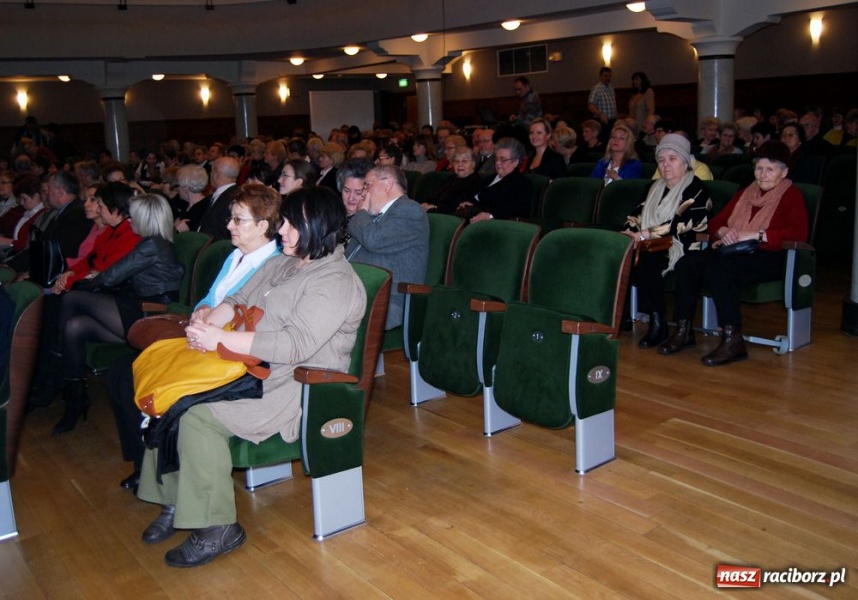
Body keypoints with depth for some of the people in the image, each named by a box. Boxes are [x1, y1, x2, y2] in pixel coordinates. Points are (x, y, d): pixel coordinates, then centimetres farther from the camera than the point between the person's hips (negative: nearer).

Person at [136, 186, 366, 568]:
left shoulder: (336, 281, -15)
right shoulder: (280, 265, 15)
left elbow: (295, 345, -24)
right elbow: (238, 300, 16)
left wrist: (221, 339, -23)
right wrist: (207, 324, -7)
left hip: (295, 389, -9)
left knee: (199, 415, -25)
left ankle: (217, 528, -11)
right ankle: (174, 502, 7)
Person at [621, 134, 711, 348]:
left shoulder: (695, 189, -3)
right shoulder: (656, 187, 23)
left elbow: (681, 223, -16)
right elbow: (638, 213, 17)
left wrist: (646, 235, -22)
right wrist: (630, 232, -5)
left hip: (683, 247, -6)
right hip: (653, 246, 7)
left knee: (647, 259, -36)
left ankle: (658, 324, -29)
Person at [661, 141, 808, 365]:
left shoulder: (791, 196, 4)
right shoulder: (745, 193, 23)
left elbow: (799, 234, -13)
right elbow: (715, 222, 21)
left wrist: (755, 234, -20)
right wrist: (723, 231, -4)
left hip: (769, 257, -6)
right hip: (733, 252, 7)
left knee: (718, 267, -35)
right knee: (686, 264, -20)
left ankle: (733, 340, -33)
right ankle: (683, 330, -13)